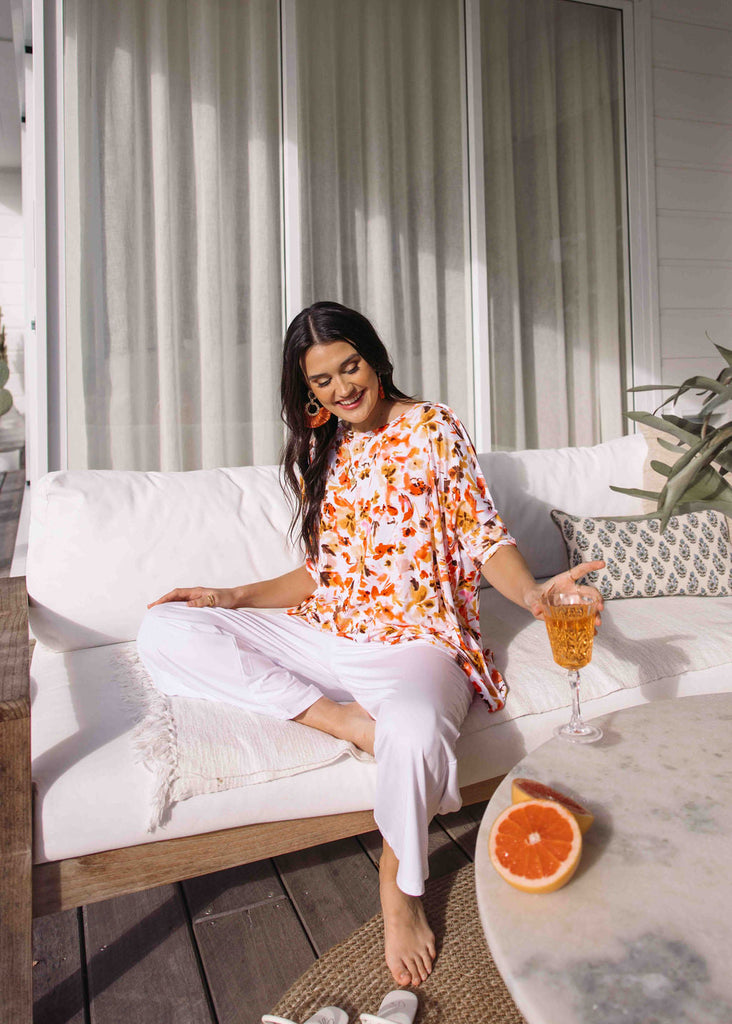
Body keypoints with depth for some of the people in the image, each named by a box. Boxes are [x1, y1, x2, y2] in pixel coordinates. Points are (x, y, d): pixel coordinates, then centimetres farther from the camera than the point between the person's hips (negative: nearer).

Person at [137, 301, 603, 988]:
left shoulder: (432, 428, -1)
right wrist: (236, 598, 7)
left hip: (413, 642, -5)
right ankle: (348, 720, -20)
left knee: (415, 730, -41)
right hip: (324, 637, 6)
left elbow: (485, 539, -7)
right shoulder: (316, 454, 15)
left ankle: (399, 888, -7)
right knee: (164, 630, -11)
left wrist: (532, 593, -27)